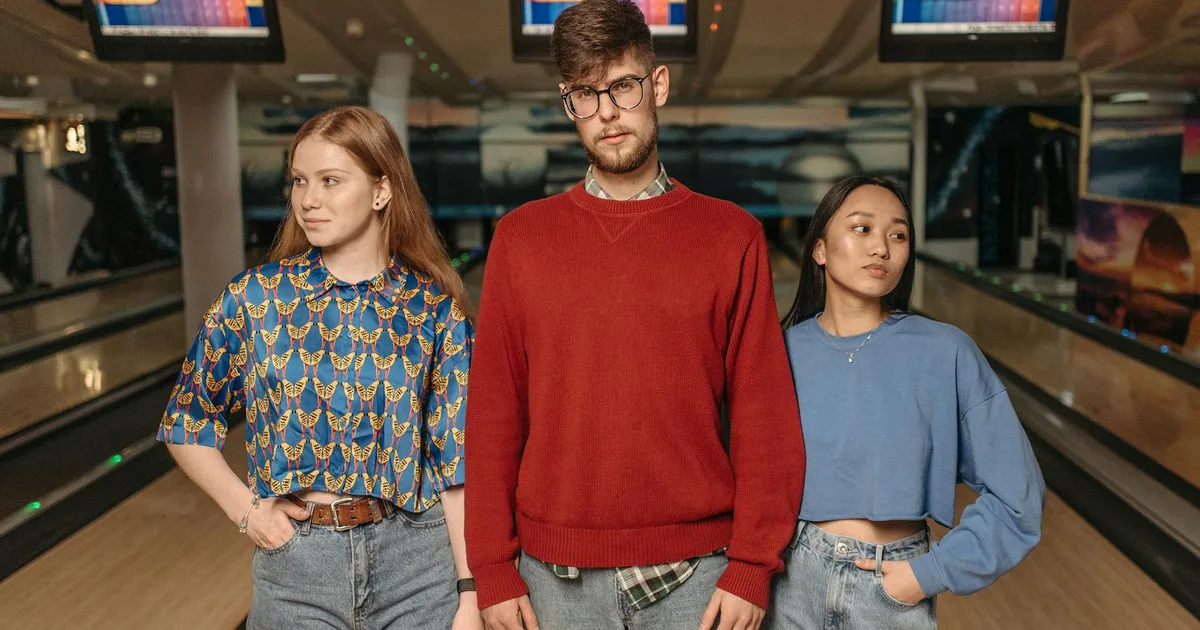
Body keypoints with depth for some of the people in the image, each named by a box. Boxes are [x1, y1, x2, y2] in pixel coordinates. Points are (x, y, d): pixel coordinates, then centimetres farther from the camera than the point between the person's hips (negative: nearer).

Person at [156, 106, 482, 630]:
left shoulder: (433, 307, -6)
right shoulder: (254, 300, -4)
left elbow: (458, 459, -3)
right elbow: (186, 424, 8)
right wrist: (244, 509, -4)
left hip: (416, 563, 0)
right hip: (294, 560, 1)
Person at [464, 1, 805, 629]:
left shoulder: (730, 235, 0)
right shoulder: (521, 236, 2)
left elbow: (764, 412, -2)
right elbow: (493, 411, 1)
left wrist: (751, 566, -6)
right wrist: (494, 571, -1)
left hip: (695, 573, -1)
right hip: (555, 575, 1)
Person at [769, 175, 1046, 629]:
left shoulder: (946, 354, -12)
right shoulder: (784, 352, -7)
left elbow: (1016, 497, -7)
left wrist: (932, 573, -10)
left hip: (897, 592, -1)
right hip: (794, 581, 1)